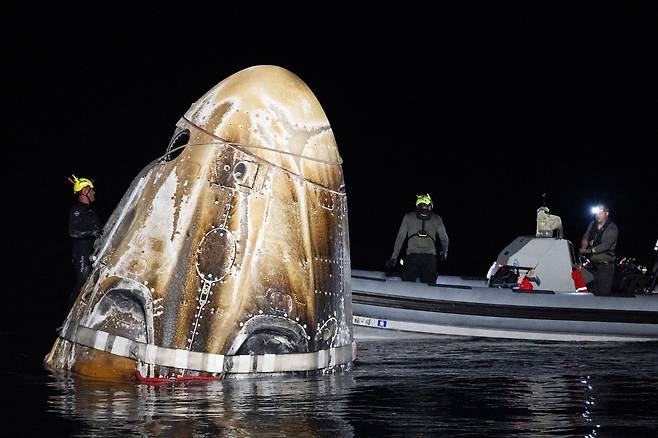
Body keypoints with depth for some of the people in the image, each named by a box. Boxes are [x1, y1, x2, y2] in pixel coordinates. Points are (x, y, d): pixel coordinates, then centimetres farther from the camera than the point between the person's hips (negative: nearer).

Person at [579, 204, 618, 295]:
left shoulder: (612, 228, -6)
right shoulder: (592, 224, 13)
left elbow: (606, 245, -17)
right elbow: (585, 238, 11)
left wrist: (589, 251, -22)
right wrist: (583, 248, -11)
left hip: (605, 264, -5)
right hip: (592, 263, 5)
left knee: (603, 292, -10)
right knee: (592, 291, 5)